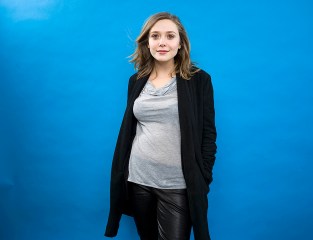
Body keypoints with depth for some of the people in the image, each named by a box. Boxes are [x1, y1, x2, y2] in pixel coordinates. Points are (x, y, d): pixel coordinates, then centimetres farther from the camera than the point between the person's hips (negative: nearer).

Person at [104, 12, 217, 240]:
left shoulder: (199, 80, -4)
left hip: (177, 185, -3)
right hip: (137, 179, 4)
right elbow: (128, 130, 12)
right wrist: (120, 175, 12)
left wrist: (202, 181, -8)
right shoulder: (136, 80, 6)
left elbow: (208, 134, -4)